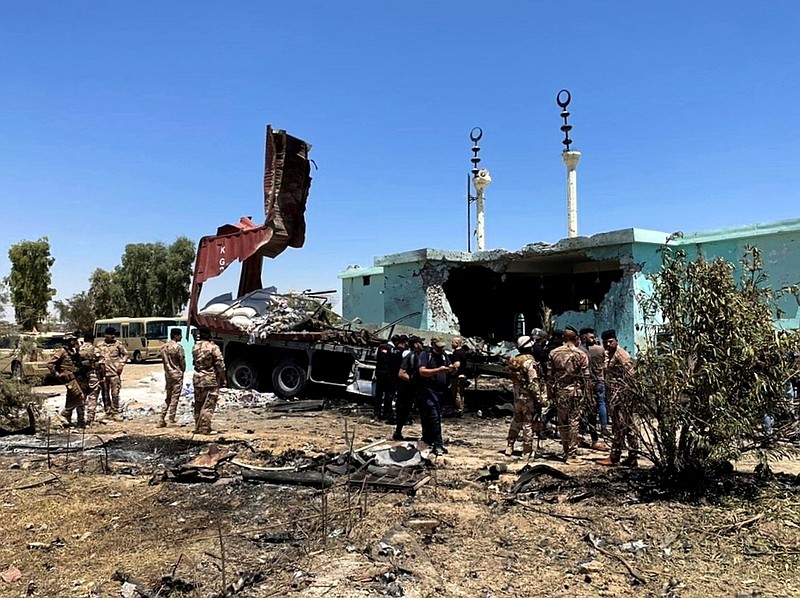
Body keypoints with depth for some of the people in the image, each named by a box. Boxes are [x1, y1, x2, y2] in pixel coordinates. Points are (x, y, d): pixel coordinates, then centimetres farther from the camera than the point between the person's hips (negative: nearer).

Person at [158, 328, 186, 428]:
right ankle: (171, 417, 2)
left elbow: (163, 360, 9)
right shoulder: (178, 347, -14)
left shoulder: (163, 347, 8)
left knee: (168, 397, 13)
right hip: (177, 374, -7)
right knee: (175, 397, 1)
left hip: (167, 373, 7)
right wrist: (183, 370, 6)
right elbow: (182, 361, -10)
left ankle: (161, 419, 9)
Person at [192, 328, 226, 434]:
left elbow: (195, 362, 14)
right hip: (211, 379, -6)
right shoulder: (213, 347, -13)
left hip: (197, 379, 6)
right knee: (208, 405, -2)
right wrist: (223, 379, -3)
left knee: (198, 405, 15)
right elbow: (220, 365, -11)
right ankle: (204, 428, -3)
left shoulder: (195, 347, 6)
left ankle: (197, 428, 22)